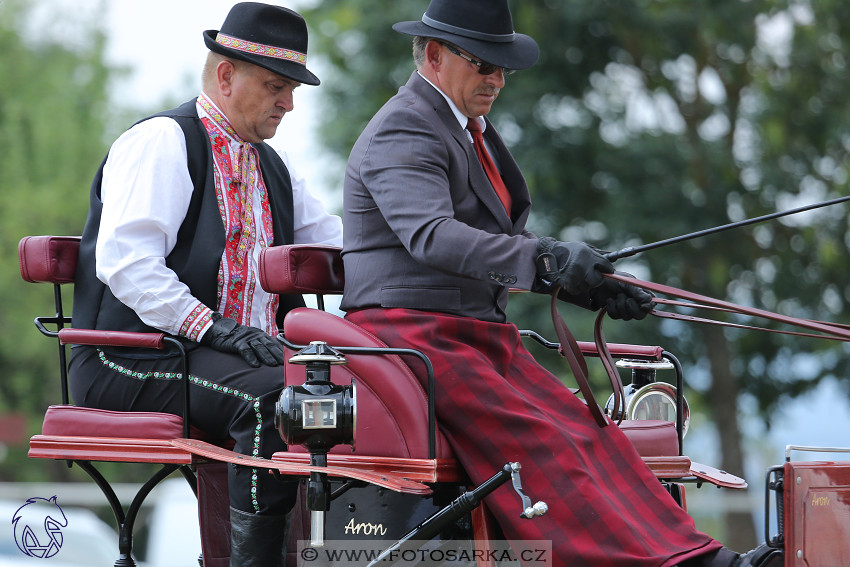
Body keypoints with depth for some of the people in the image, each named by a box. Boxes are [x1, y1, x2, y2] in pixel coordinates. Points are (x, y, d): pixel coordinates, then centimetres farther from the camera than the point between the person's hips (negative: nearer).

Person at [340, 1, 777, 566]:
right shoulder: (403, 133, -10)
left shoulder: (472, 130, 22)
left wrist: (589, 287, 14)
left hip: (480, 337, 8)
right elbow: (432, 235, -28)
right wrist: (546, 260, -39)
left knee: (588, 435, -13)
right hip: (412, 334, -8)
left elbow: (507, 241, 30)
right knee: (536, 443, -26)